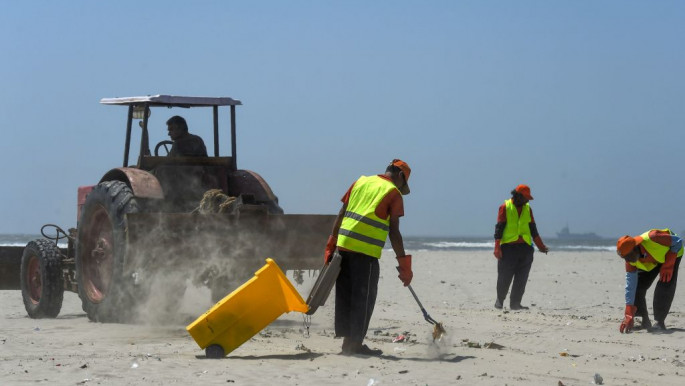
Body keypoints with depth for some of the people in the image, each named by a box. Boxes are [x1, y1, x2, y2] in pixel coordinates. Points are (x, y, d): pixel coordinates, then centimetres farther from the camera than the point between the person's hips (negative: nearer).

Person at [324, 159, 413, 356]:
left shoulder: (361, 182, 16)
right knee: (364, 298, 3)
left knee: (345, 295, 11)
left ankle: (347, 340, 15)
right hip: (366, 251, -6)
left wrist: (331, 245, 16)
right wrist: (404, 264, -3)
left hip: (344, 244, 6)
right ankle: (355, 344, 4)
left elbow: (341, 215, 13)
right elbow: (393, 232, -6)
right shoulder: (393, 193, 0)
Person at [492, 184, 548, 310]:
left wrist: (541, 246, 14)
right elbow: (499, 228, -5)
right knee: (504, 278, 0)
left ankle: (515, 303, 8)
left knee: (521, 279, 1)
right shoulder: (505, 207, -1)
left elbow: (533, 229, 19)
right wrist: (497, 247, -13)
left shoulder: (527, 208, 14)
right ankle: (499, 301, 17)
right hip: (508, 247, -5)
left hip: (525, 247, 5)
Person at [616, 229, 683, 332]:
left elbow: (678, 241, -28)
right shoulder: (631, 262, -27)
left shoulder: (652, 239, -44)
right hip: (651, 262, 4)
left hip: (672, 253, -4)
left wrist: (668, 265, -30)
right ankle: (645, 321, 5)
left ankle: (660, 323, -12)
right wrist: (629, 316, -31)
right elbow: (630, 287, -26)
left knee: (665, 287, -21)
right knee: (638, 287, -9)